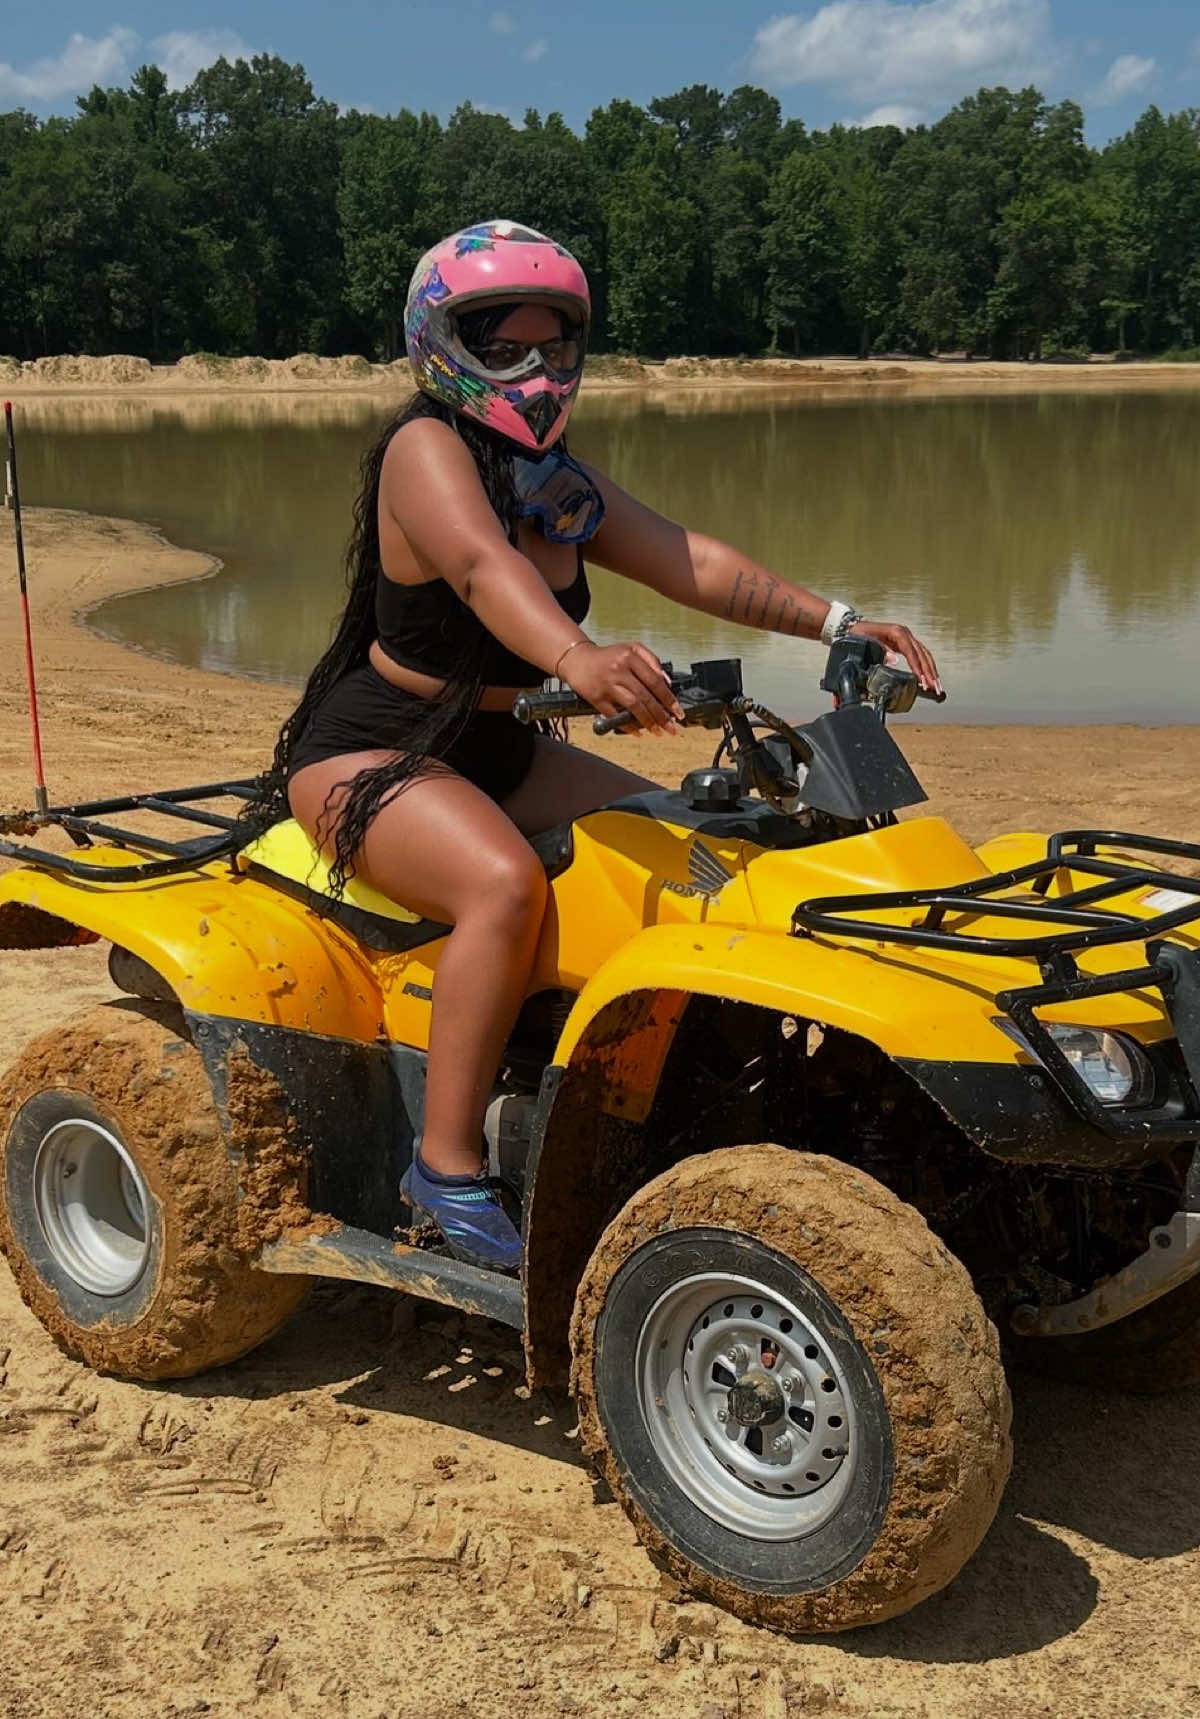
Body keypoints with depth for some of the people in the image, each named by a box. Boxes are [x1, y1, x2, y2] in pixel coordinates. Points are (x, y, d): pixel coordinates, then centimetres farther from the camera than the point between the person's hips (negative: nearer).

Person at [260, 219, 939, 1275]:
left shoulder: (565, 489, 8)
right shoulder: (426, 448, -16)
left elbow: (692, 564, -2)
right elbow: (483, 565, -37)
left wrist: (841, 623, -14)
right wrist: (577, 657, -57)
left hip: (490, 752, 9)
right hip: (367, 751, -9)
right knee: (506, 882, -36)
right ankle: (448, 1167, -27)